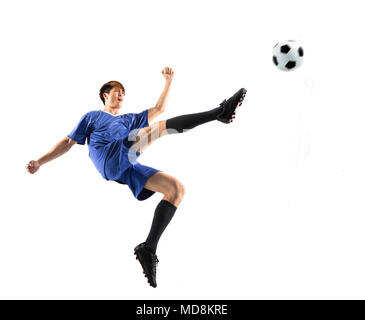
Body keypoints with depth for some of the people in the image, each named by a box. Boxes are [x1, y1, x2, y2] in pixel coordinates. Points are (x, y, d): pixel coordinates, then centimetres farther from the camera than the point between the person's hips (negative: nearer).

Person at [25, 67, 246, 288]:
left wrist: (169, 81, 27)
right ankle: (219, 112, -32)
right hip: (110, 160, -6)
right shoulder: (92, 117, 29)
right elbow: (68, 142, 23)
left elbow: (159, 108, 36)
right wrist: (40, 162, 13)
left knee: (177, 189, -13)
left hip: (129, 169, 6)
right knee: (158, 128, -22)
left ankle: (148, 249, -20)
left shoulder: (129, 120, 40)